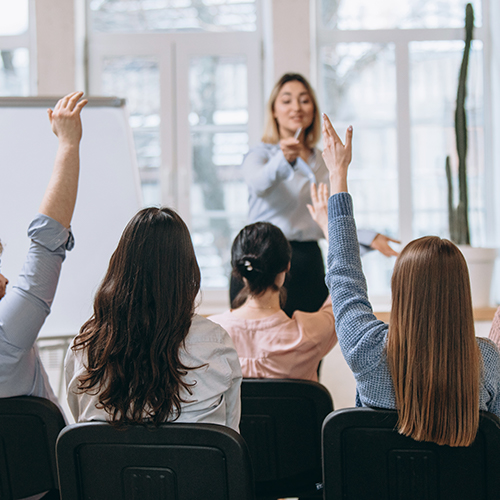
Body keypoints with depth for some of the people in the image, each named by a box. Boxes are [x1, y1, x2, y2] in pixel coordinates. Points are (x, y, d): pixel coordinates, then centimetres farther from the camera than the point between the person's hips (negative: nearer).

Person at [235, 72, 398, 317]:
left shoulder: (323, 161, 17)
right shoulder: (260, 154, 1)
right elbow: (258, 183, -23)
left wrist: (369, 238, 11)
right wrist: (284, 159, -42)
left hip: (309, 264, 5)